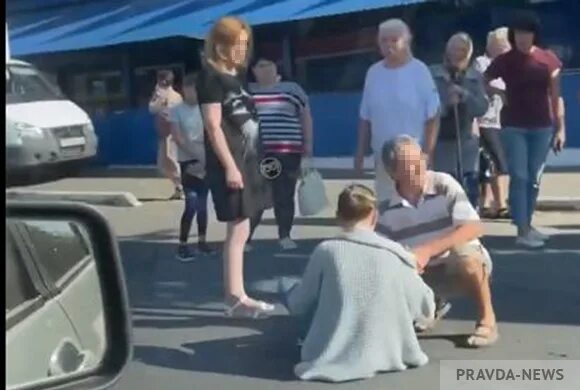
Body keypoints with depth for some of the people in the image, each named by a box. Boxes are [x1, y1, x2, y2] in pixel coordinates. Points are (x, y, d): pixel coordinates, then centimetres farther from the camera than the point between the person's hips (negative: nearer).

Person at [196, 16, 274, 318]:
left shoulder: (237, 75, 16)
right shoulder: (210, 76, -9)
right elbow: (213, 126, -15)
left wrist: (250, 162, 15)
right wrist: (229, 166, -20)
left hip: (246, 159, 9)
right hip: (228, 162, -9)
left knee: (239, 230, 11)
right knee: (238, 230, -6)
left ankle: (236, 295, 19)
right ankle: (235, 299, 2)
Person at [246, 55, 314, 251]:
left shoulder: (292, 89, 7)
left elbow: (306, 118, 9)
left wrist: (307, 149, 4)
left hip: (287, 154, 0)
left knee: (284, 197, 2)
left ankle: (285, 236, 15)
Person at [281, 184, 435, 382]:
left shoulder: (326, 250, -10)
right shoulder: (396, 254, -6)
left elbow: (298, 306, -1)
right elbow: (426, 309, 3)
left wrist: (291, 289, 23)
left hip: (329, 357, -3)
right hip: (385, 354, 3)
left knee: (285, 284, 15)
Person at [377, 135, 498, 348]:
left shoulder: (443, 184, -16)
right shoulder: (386, 210, -8)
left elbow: (474, 228, -25)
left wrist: (428, 250, -35)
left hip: (467, 265, -3)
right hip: (424, 275, 3)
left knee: (463, 253, -37)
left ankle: (487, 319, -12)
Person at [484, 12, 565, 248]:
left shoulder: (549, 60, 2)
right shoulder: (503, 61, -3)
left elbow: (555, 97, 5)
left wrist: (560, 128, 2)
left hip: (542, 127, 2)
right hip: (514, 127, -2)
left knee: (534, 179, 9)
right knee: (519, 177, -7)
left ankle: (528, 225, 20)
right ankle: (522, 231, -6)